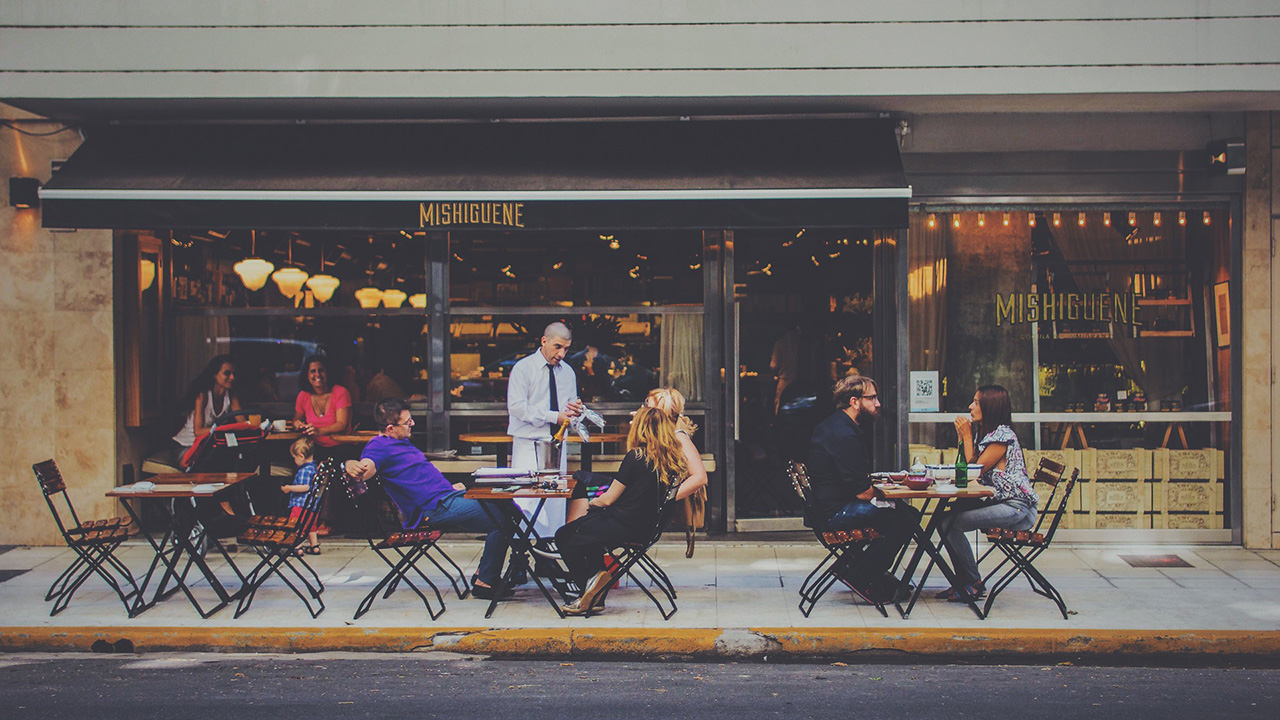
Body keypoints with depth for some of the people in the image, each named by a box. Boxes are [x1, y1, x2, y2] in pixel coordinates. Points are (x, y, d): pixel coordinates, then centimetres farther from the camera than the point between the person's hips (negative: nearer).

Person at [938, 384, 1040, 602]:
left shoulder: (1002, 436, -14)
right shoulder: (987, 433, 17)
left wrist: (967, 436, -7)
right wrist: (963, 437, 9)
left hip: (1016, 509, -10)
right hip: (1000, 503, 10)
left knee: (950, 523, -21)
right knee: (945, 518, -1)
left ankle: (973, 584, -7)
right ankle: (963, 583, 4)